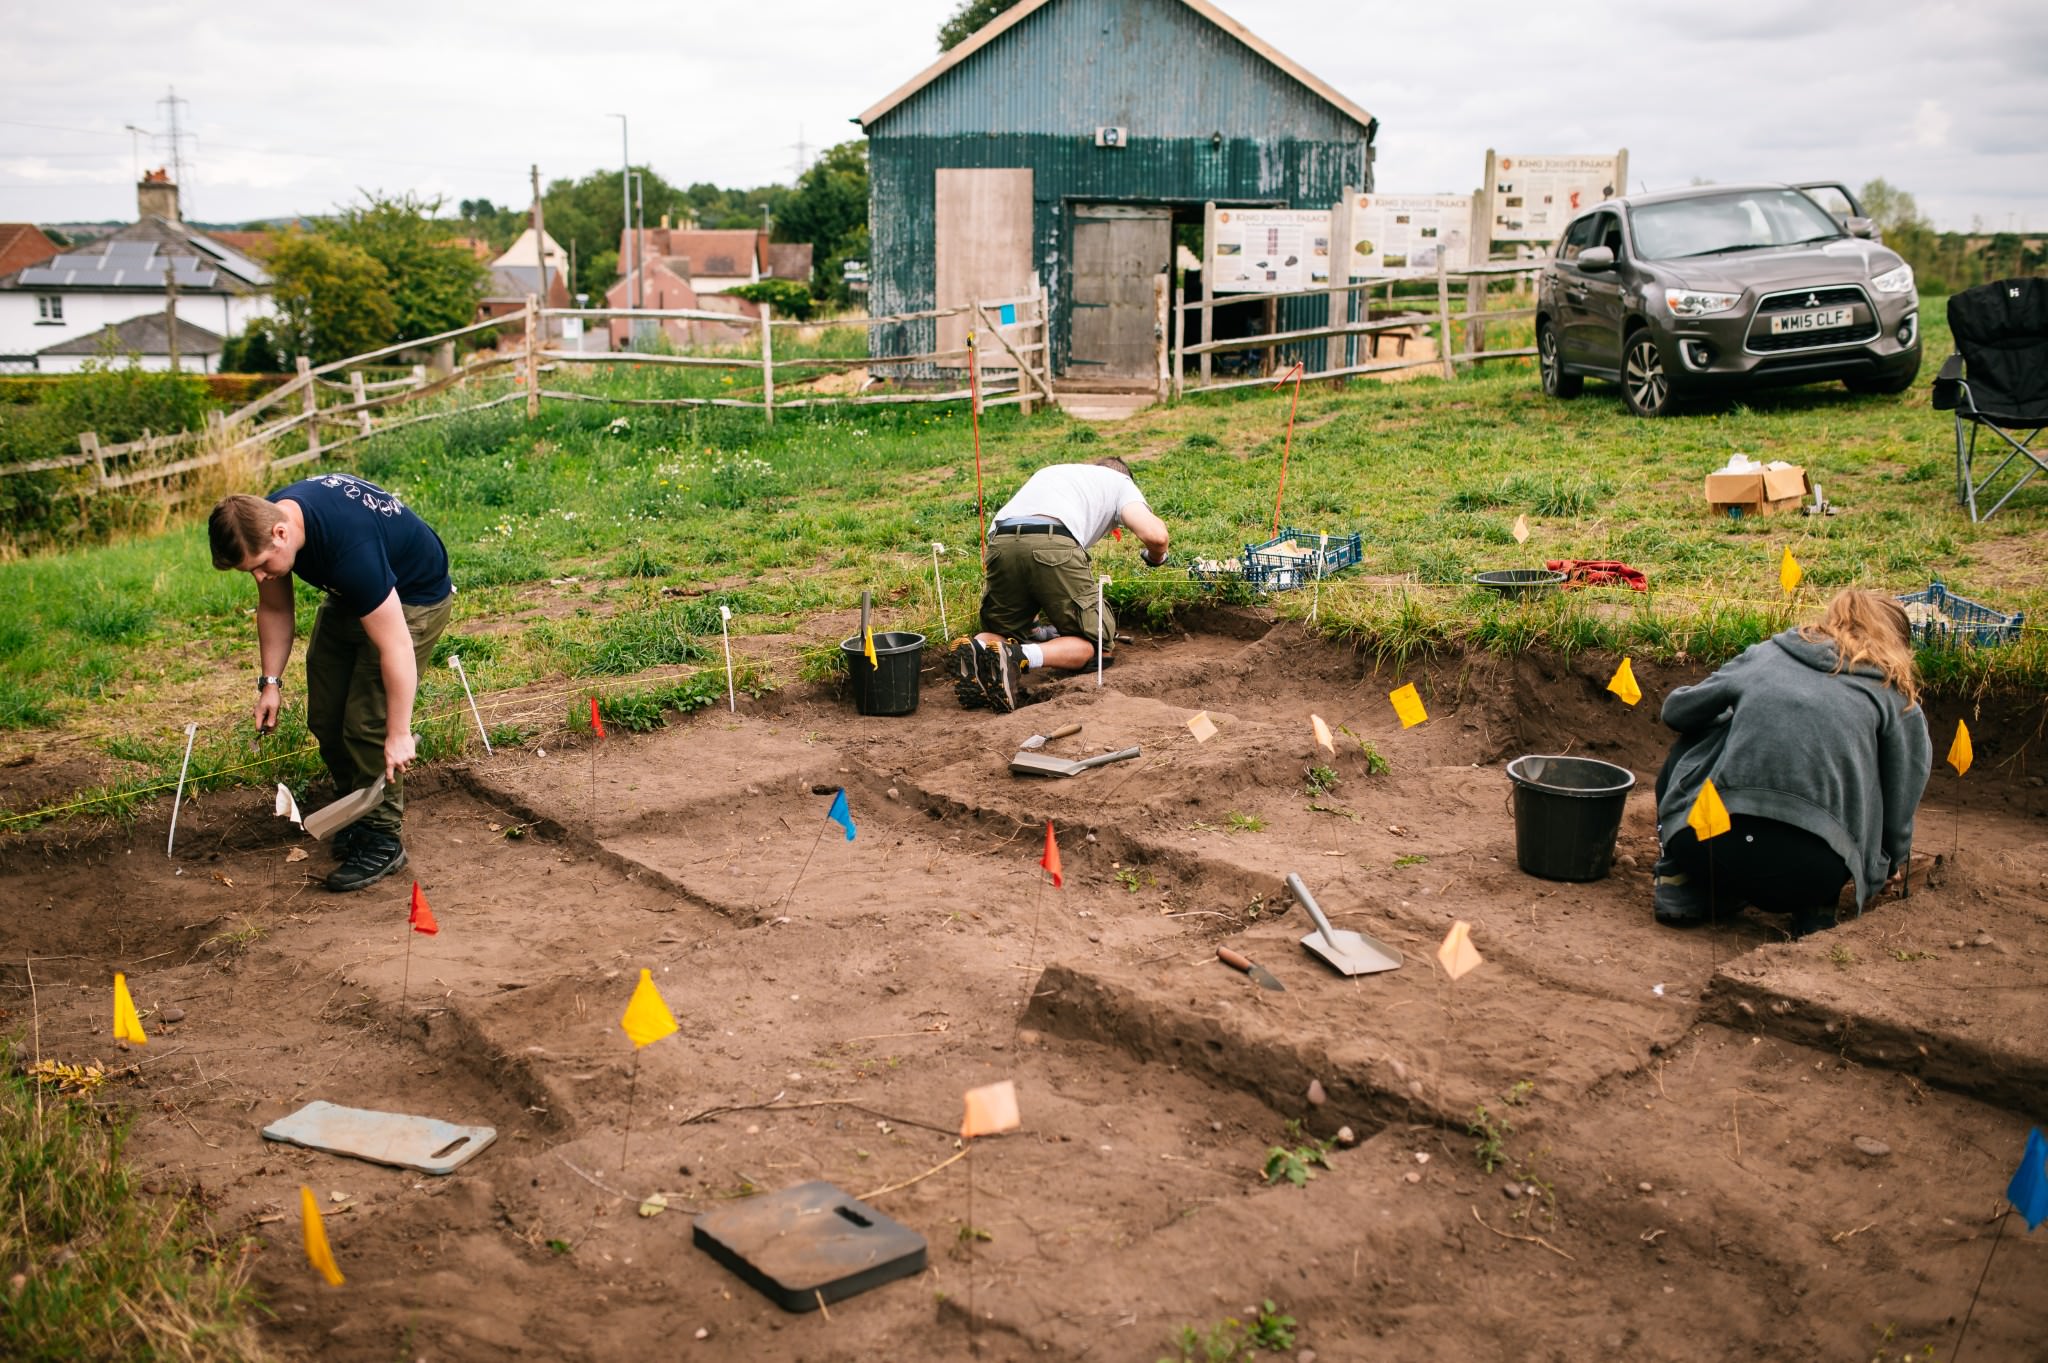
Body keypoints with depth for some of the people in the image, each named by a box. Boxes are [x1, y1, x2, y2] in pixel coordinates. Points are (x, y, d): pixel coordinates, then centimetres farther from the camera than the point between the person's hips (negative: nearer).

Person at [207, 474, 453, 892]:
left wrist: (398, 734, -30)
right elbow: (274, 608, 3)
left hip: (414, 595, -8)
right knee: (325, 716, 7)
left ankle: (382, 839, -4)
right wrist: (270, 681, 0)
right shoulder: (263, 520, -17)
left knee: (367, 721, -16)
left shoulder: (350, 548, -42)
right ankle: (355, 815, 25)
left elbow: (394, 647, -36)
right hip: (350, 597, 8)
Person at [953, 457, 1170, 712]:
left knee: (1002, 632, 23)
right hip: (1054, 545, -5)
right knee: (1096, 645, 9)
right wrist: (1156, 557, 35)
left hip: (1000, 544, 5)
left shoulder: (1049, 471, 43)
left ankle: (975, 649, -12)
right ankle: (1022, 657, -19)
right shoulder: (1119, 481, 28)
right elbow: (1155, 535, 8)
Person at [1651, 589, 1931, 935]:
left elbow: (1676, 709, 29)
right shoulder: (1899, 700, 17)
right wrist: (1890, 865, 37)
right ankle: (1815, 908, 10)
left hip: (1706, 847, 1)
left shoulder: (1765, 654, 22)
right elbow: (1899, 810, 15)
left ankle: (1680, 882, 17)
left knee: (1691, 742, 31)